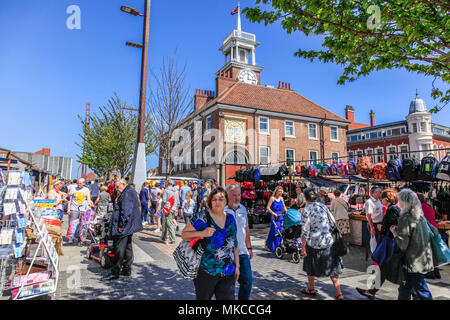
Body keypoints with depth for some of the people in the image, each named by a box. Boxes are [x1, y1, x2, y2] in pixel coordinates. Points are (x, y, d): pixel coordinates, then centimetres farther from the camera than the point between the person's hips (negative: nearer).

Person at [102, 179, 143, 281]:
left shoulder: (127, 194, -18)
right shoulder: (132, 191, 15)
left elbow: (126, 211, -25)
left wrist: (121, 225, -22)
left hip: (123, 227, -11)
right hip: (129, 227, 11)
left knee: (118, 250, -3)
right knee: (127, 248, 16)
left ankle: (115, 272, 6)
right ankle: (127, 270, 25)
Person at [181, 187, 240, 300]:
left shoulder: (230, 219, 7)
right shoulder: (202, 217, -8)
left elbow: (234, 244, 14)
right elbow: (184, 234, -6)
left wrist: (237, 265, 12)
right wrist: (202, 233, -21)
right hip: (206, 272, -3)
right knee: (203, 298, 12)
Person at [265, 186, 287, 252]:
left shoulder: (281, 198, 11)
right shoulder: (272, 198, -6)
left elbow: (284, 207, 23)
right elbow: (268, 207, -9)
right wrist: (274, 214, -16)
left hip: (280, 216, 6)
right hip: (274, 217, -6)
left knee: (281, 231, 4)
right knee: (274, 231, -6)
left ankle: (279, 245, 17)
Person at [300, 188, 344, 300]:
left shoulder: (306, 210, -12)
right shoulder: (323, 206, 3)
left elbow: (305, 231, -14)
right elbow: (333, 222, 10)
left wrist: (303, 247, -10)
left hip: (314, 242, -4)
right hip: (329, 240, 4)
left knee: (311, 265, 16)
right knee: (332, 266, 12)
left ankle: (311, 289, 32)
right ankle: (338, 293, 11)